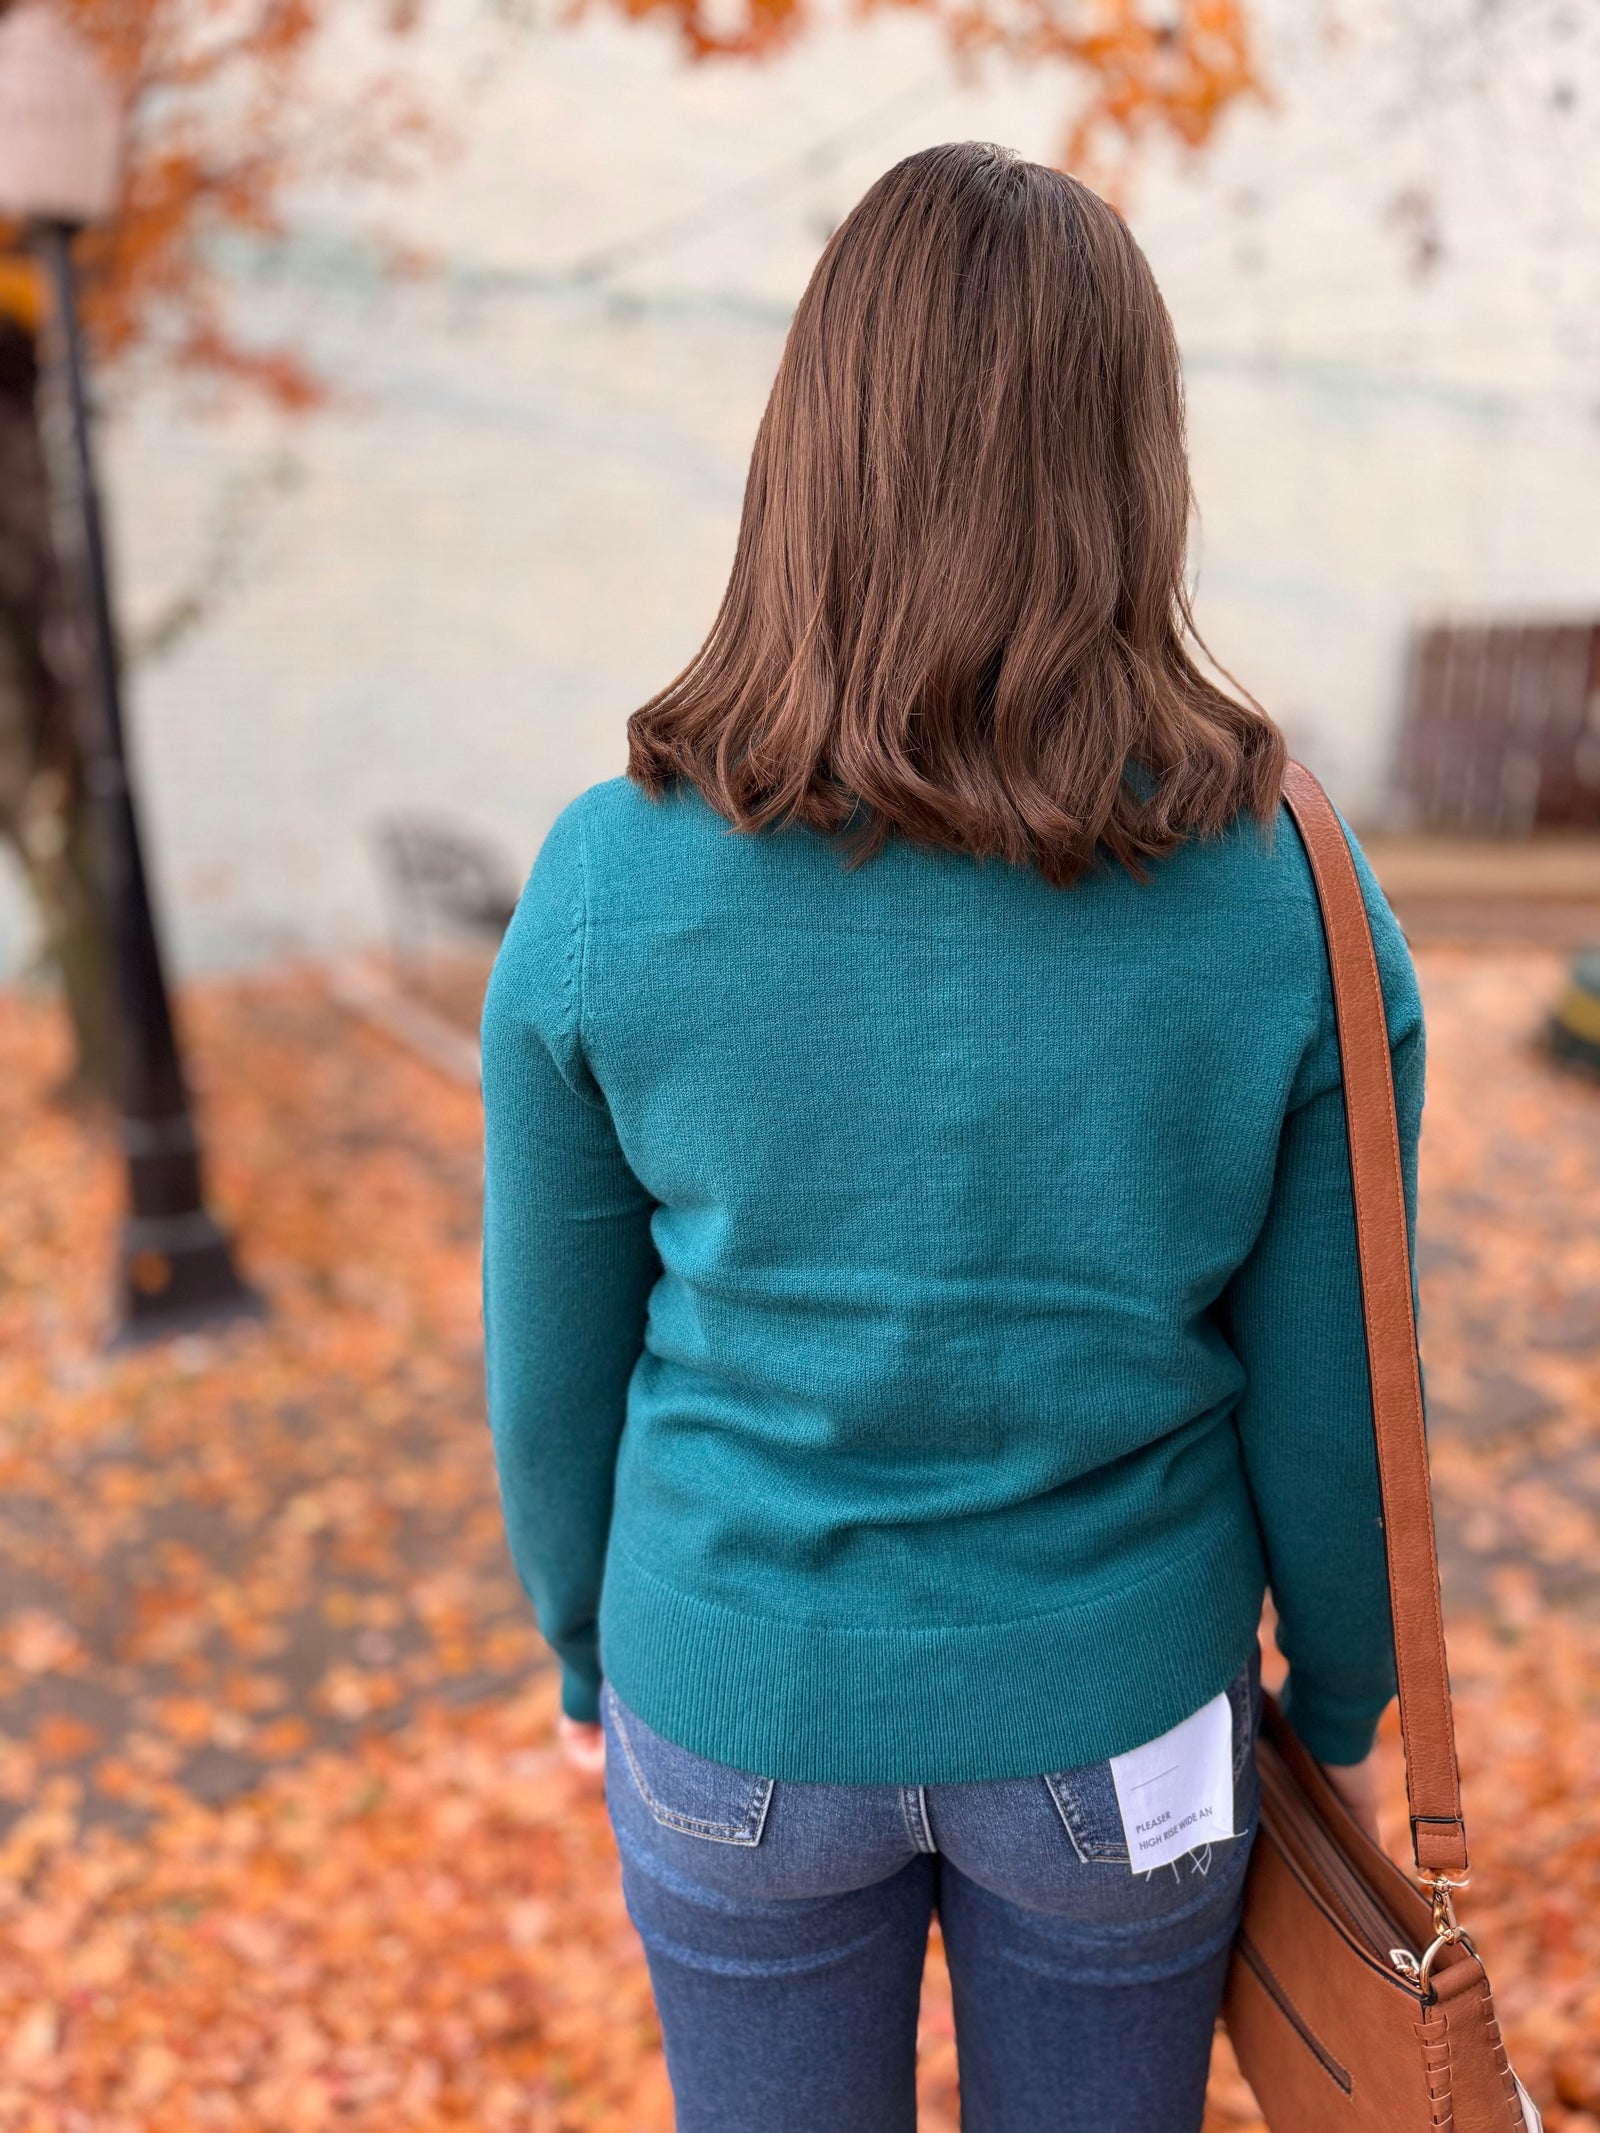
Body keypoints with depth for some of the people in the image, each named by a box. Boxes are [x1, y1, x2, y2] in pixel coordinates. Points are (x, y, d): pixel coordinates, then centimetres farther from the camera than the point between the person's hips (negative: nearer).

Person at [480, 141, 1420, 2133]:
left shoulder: (603, 886, -20)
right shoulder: (1294, 904, -19)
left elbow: (555, 1373, -8)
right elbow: (1323, 1401, -9)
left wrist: (588, 1658, 11)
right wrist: (1342, 1704, 10)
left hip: (746, 1711, 0)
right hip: (1110, 1719, 1)